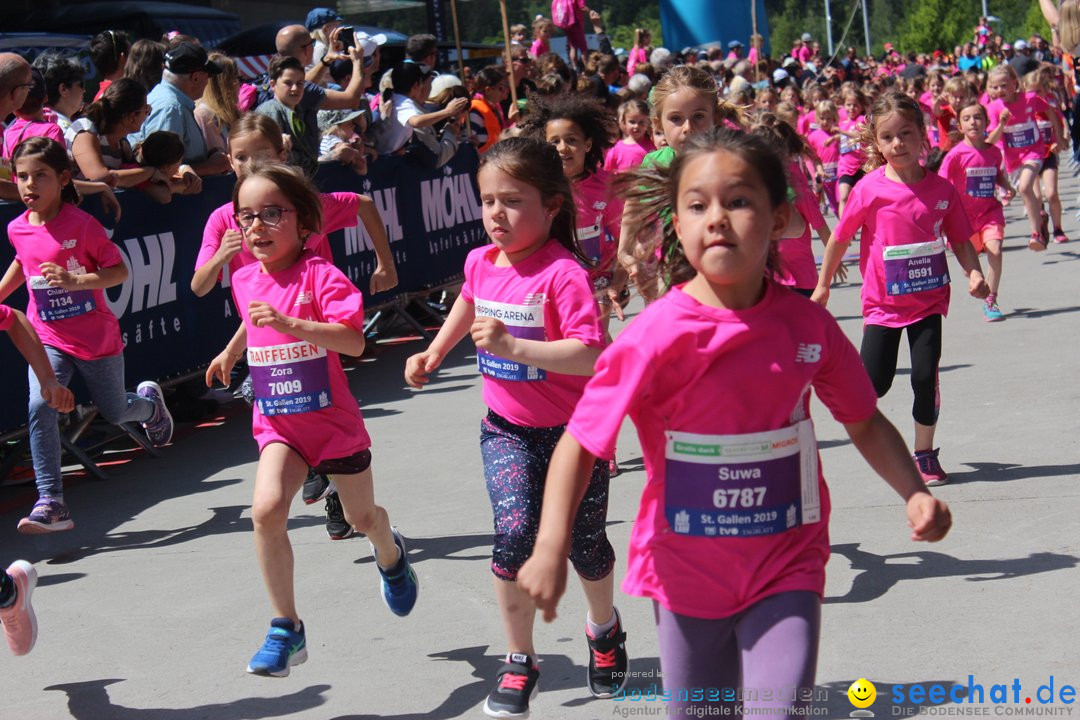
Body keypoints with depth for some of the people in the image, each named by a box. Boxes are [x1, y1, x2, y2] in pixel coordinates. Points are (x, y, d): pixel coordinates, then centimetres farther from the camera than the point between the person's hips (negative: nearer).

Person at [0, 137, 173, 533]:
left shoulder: (82, 224, -16)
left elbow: (119, 270, -14)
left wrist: (74, 281, -27)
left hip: (96, 335, -3)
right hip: (48, 337, 3)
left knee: (115, 412, 14)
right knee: (40, 405, -20)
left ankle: (150, 401, 52)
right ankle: (51, 503, -18)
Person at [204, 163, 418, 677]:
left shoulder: (320, 275, -18)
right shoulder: (245, 280, 0)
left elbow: (354, 342, -30)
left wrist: (291, 324, -39)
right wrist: (231, 350, 36)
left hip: (332, 418, -3)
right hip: (277, 423, 3)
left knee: (362, 517, 16)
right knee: (266, 509, -22)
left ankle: (390, 555, 54)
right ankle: (286, 629, -13)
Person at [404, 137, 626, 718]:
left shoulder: (563, 273, -23)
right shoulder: (481, 262, -2)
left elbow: (590, 355, -34)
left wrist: (513, 346, -39)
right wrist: (434, 353, 20)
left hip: (571, 429, -4)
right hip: (507, 428, 4)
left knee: (583, 542, 12)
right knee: (515, 533, -13)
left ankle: (603, 628, 44)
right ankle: (519, 663, 3)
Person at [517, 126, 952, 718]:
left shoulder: (808, 325, -7)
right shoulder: (656, 335, -16)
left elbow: (864, 422, 8)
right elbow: (581, 441, -15)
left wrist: (913, 493, -5)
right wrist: (550, 547, -25)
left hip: (786, 570, 1)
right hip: (687, 574, -1)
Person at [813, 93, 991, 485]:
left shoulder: (941, 189, -3)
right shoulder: (870, 190, -11)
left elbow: (960, 239, 6)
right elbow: (840, 238, 0)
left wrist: (974, 274, -11)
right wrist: (823, 284, 7)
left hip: (929, 300, 1)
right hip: (883, 302, -1)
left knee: (926, 376, -4)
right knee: (875, 383, -2)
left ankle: (925, 453, 15)